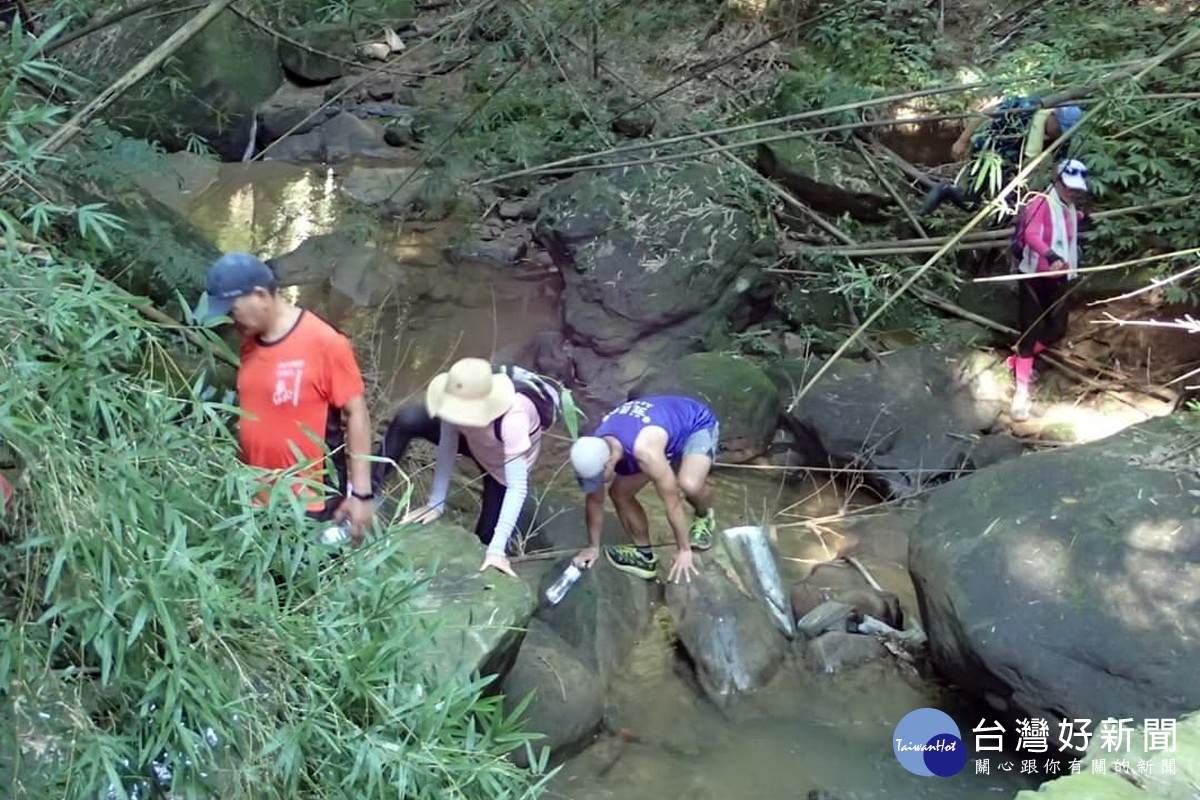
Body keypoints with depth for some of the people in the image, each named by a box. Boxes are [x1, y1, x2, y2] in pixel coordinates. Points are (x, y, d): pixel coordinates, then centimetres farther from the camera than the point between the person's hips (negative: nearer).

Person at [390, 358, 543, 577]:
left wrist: (497, 549, -48)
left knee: (484, 539, -5)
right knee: (406, 421, -19)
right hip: (474, 440, 4)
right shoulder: (459, 399, -34)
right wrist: (436, 503, -24)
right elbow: (447, 447, -23)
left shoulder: (511, 420, -45)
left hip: (506, 462, -3)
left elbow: (518, 486, -44)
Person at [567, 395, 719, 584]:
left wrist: (684, 550, -22)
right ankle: (644, 554, 15)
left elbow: (671, 502, -32)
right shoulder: (596, 449, -21)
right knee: (620, 494, -3)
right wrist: (593, 547, 4)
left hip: (698, 425, -6)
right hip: (668, 425, 7)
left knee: (689, 484, -35)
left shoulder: (644, 451, -44)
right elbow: (595, 500, -4)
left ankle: (704, 516, 0)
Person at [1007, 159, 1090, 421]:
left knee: (1057, 329, 9)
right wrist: (1051, 256, -45)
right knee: (1031, 331, -9)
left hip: (1058, 279, 8)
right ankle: (1021, 390, -4)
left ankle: (1019, 360, 31)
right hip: (1034, 278, -8)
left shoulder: (1070, 210, 12)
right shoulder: (1041, 204, -14)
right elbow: (1031, 235, -31)